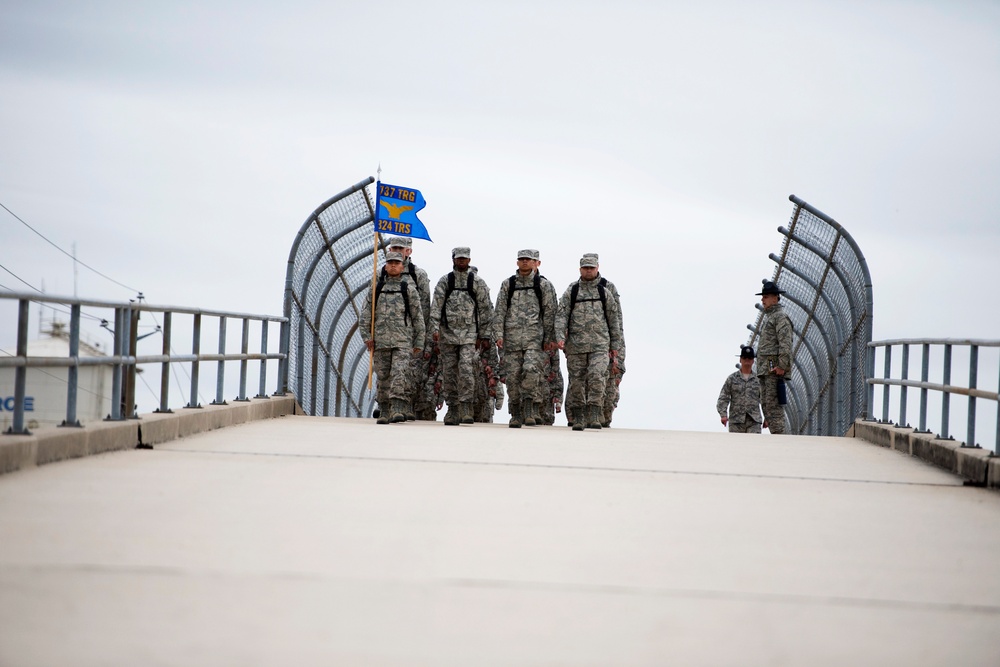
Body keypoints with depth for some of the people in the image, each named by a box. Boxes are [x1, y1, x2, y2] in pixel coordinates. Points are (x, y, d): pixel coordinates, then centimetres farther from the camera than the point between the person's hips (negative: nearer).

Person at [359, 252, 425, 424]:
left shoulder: (409, 289, 7)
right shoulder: (375, 289, 13)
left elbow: (418, 317, 7)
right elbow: (365, 314, 9)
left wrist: (419, 343, 3)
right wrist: (366, 336, -3)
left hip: (403, 341, -3)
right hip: (380, 340, 3)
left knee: (399, 374, -16)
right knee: (383, 377, 6)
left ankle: (397, 409, -24)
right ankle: (384, 411, 15)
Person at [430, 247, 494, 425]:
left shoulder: (477, 282, 4)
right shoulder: (444, 281, 7)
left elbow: (485, 309, 5)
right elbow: (436, 306, 1)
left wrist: (484, 335, 1)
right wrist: (435, 328, -12)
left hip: (469, 333, -2)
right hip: (448, 333, 2)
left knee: (466, 370, -14)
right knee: (449, 373, 4)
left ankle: (466, 410, -12)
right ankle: (453, 410, 12)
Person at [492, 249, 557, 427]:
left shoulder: (544, 285, 7)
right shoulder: (507, 285, 13)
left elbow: (549, 313, 5)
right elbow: (499, 311, 9)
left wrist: (549, 338, 0)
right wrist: (499, 334, -2)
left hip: (534, 337, -2)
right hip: (512, 337, 3)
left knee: (531, 370, -20)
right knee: (513, 376, 0)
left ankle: (530, 412, -14)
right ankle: (516, 415, 9)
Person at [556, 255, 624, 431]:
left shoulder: (604, 291, 11)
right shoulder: (571, 292, 8)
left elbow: (614, 319, 14)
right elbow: (561, 315, 1)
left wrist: (615, 344, 11)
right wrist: (560, 337, -15)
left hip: (600, 345, -1)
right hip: (576, 344, 1)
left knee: (597, 377, -17)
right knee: (577, 382, 3)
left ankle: (594, 417, -18)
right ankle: (578, 418, 12)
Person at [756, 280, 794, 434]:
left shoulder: (781, 316, -7)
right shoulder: (768, 317, 24)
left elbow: (785, 343, -18)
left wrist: (781, 365, -25)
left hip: (775, 368, -10)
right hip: (765, 369, 10)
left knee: (774, 404, -14)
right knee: (766, 404, 10)